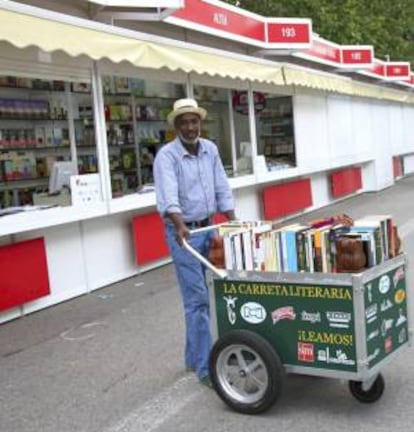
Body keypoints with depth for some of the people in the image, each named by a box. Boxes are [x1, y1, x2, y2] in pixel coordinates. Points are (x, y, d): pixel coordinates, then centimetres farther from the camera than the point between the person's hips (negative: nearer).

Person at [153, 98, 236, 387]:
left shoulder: (210, 149, 5)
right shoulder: (167, 155, -14)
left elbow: (222, 189, 6)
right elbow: (168, 195, -30)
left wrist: (234, 223, -1)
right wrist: (180, 225, -46)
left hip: (208, 228, 6)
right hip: (183, 232, -6)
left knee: (200, 296, 14)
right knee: (197, 299, -7)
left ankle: (193, 357, 28)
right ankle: (206, 367, 0)